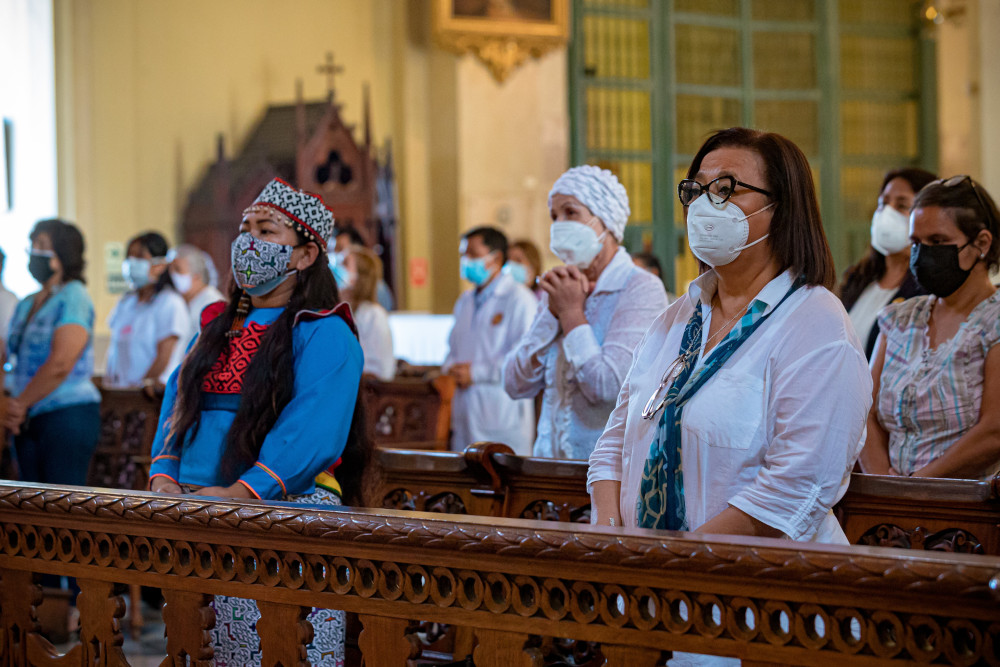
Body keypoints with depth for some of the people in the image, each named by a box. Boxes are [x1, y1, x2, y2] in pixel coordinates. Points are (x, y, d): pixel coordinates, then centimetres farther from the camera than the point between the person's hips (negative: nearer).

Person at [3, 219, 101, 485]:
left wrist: (21, 403, -11)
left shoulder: (73, 298, -8)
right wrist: (13, 411, -1)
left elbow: (60, 364, -18)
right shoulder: (26, 305, 17)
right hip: (28, 421, 8)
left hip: (68, 415, -8)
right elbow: (16, 361, 16)